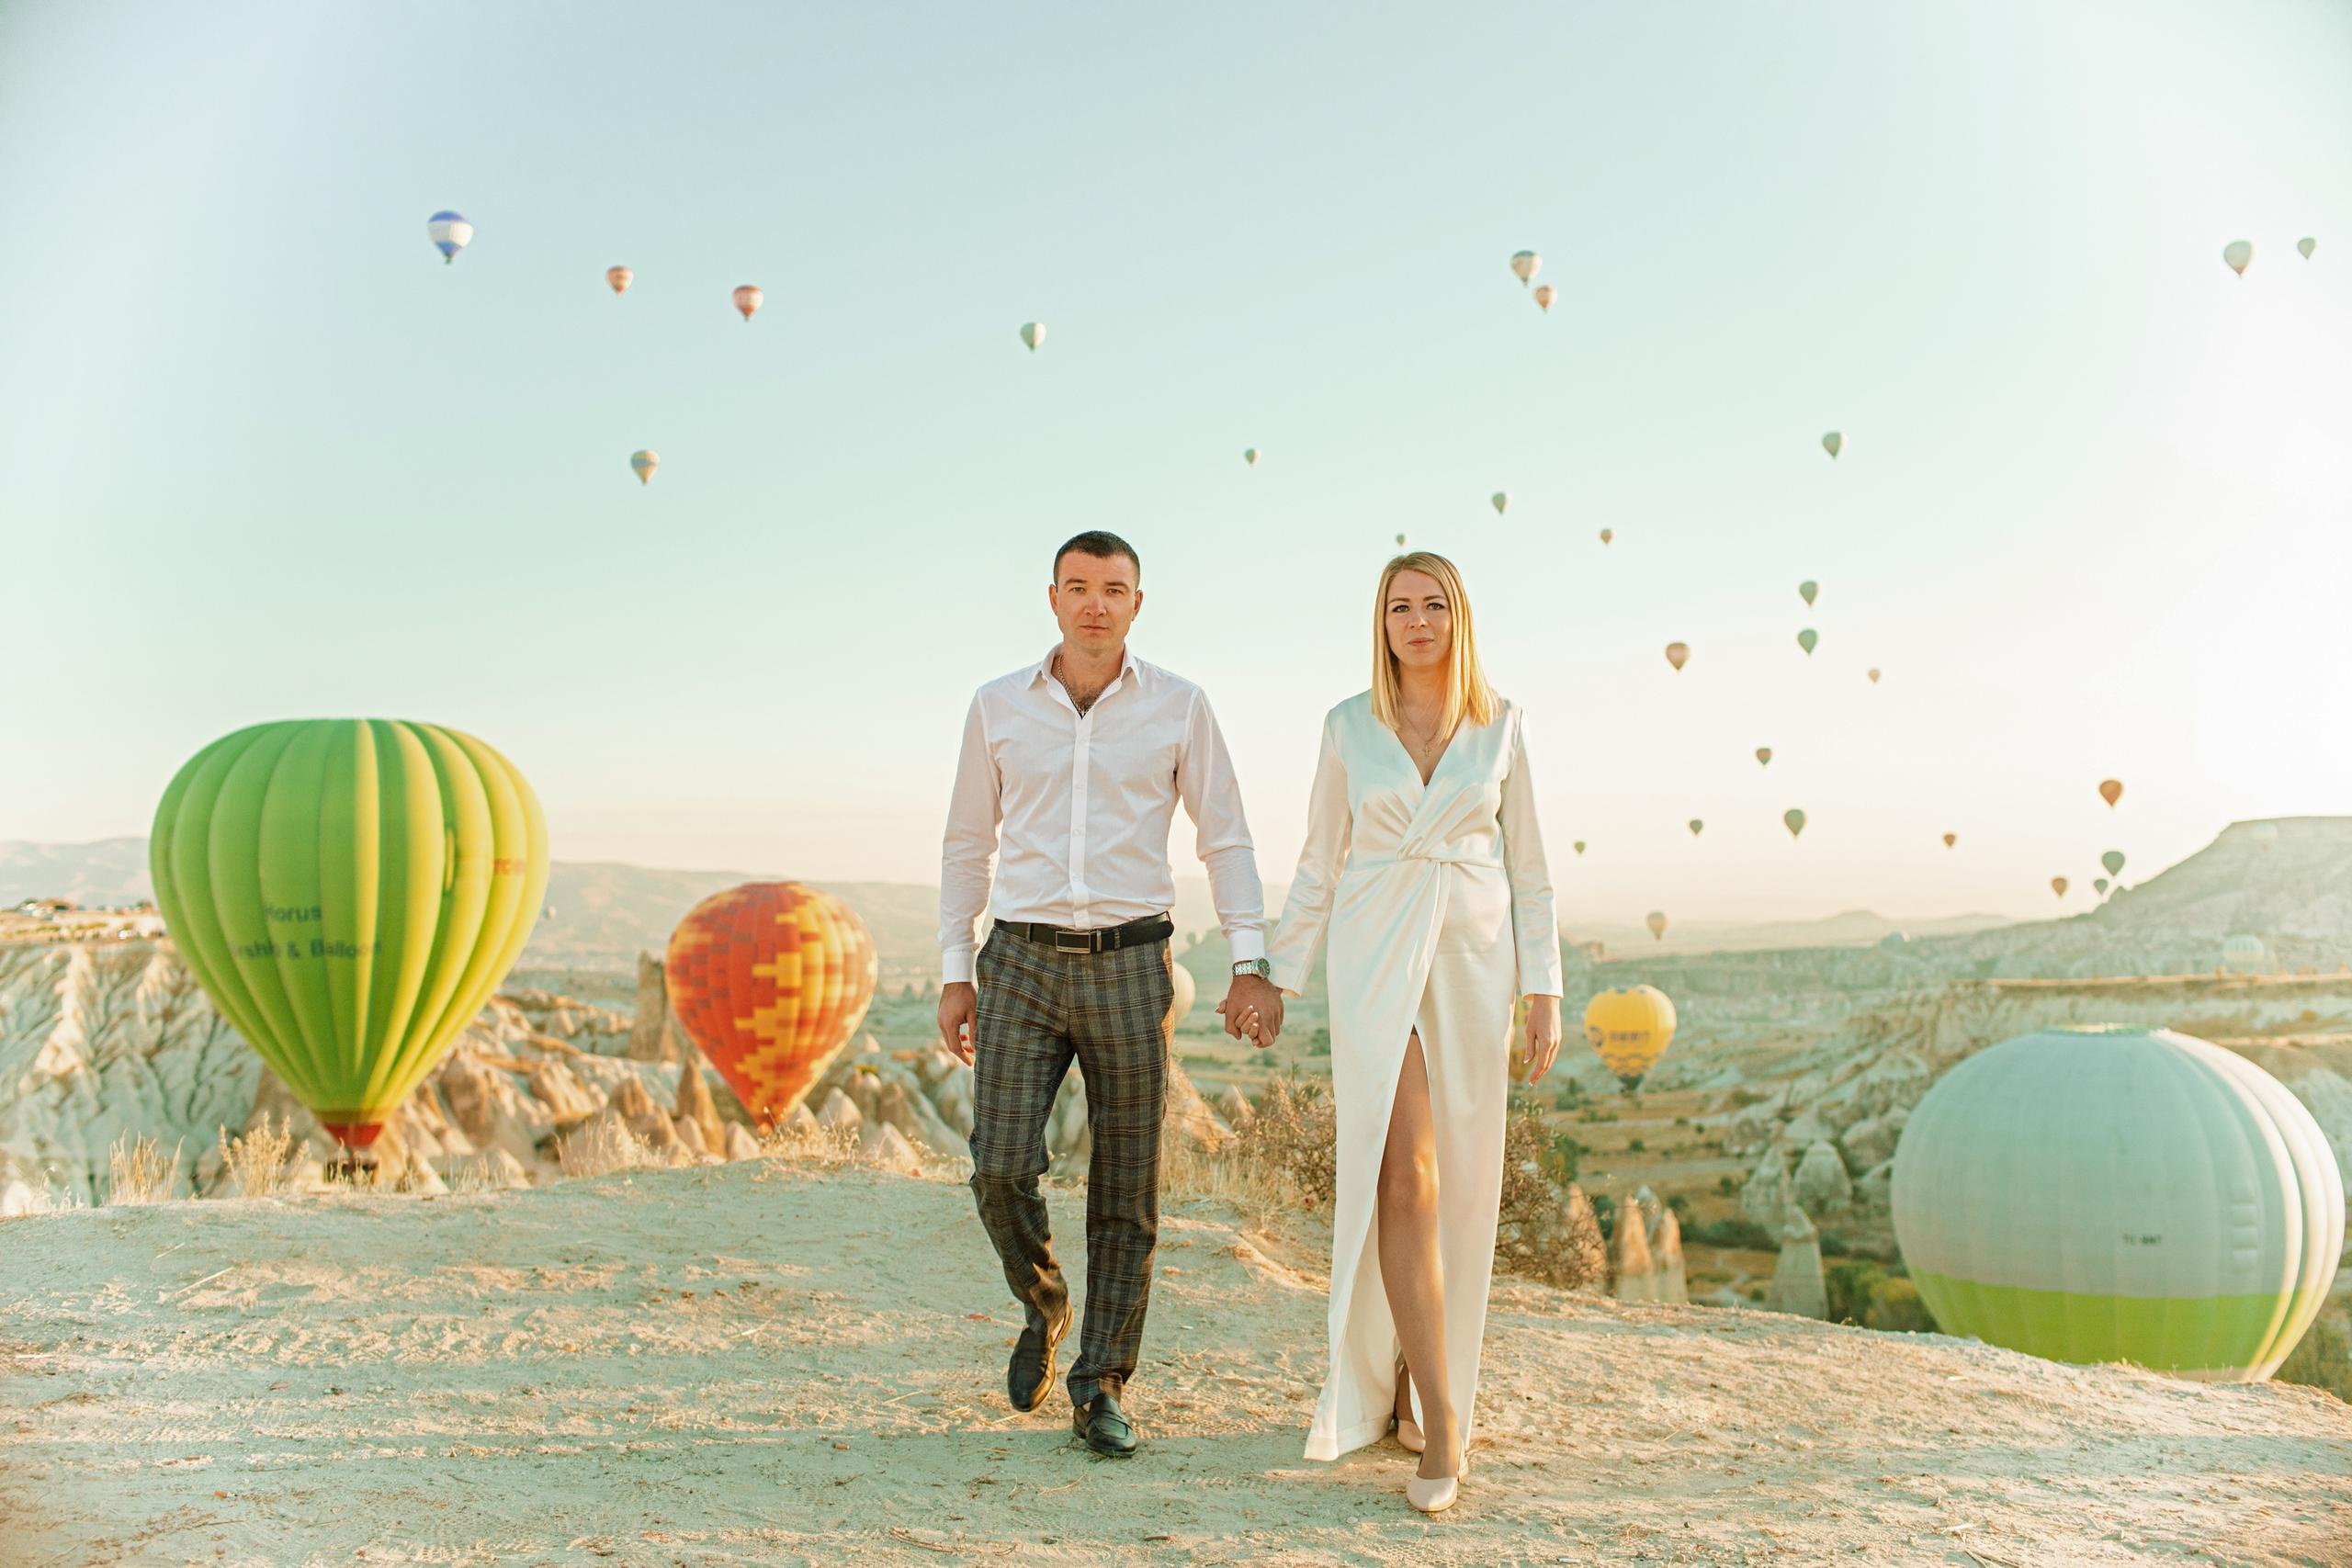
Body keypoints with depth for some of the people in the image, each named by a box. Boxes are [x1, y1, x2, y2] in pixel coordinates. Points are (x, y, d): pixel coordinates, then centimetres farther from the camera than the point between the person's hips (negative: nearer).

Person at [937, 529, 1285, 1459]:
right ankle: (1042, 1305, 22)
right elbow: (966, 847, 11)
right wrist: (954, 976, 7)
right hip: (1023, 966, 1)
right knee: (1002, 1169, -10)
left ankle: (1100, 1391, 14)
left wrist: (1252, 965, -8)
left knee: (1127, 1188, 1)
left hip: (1129, 969, 0)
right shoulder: (998, 708, 5)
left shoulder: (1178, 708, 2)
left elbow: (1226, 840, 3)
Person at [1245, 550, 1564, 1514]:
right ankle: (1441, 1421, -10)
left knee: (1456, 1183, 6)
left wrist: (1544, 993, -1)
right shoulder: (1349, 727, 4)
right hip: (1374, 964, -1)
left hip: (1473, 966, 2)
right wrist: (1276, 981, 4)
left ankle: (1406, 1373, 26)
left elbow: (1526, 865, 5)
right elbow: (1319, 864, 8)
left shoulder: (1501, 724, 5)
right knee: (1404, 1177, -12)